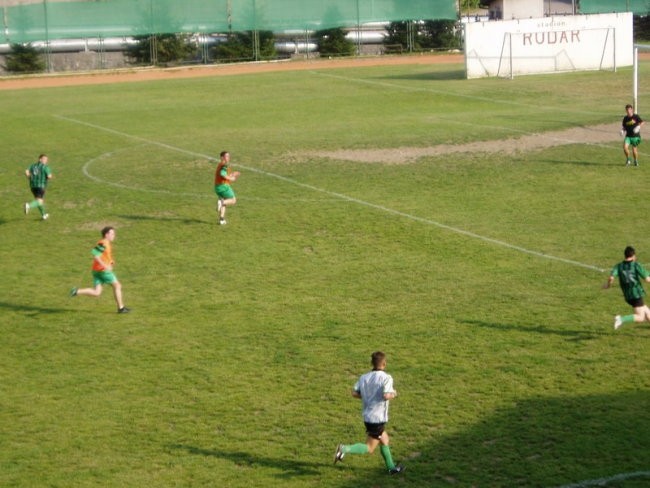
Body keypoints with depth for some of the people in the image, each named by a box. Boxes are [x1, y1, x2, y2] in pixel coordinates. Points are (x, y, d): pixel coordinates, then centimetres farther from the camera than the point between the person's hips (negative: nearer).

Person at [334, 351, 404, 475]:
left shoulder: (364, 377, 4)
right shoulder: (386, 378, -15)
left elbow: (354, 393, -3)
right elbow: (386, 395, -27)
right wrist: (393, 394, -5)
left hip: (367, 417, 8)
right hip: (378, 418, -8)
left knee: (385, 441, 23)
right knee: (369, 448, -2)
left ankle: (391, 467, 32)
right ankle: (344, 449, -19)